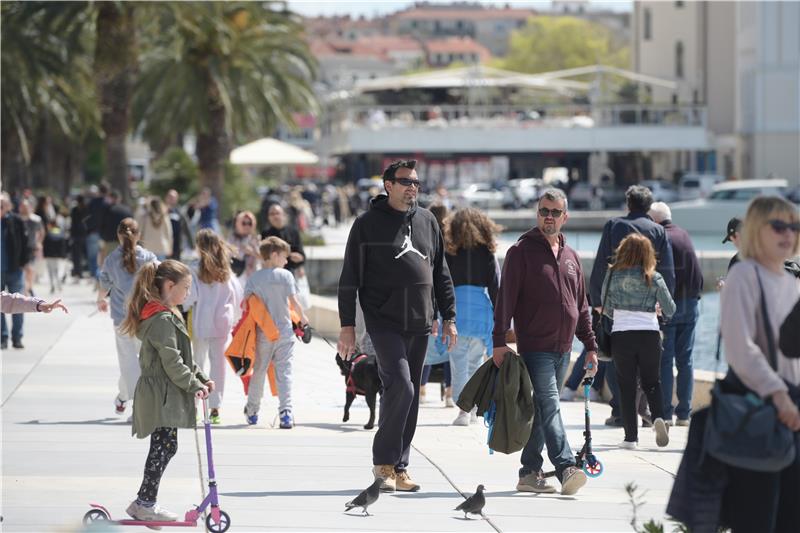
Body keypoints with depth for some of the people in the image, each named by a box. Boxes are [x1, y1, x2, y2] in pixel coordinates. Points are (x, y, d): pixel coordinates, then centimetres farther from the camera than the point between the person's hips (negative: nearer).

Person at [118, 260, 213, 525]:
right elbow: (172, 363, -20)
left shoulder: (166, 315, 17)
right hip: (162, 396, -10)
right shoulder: (163, 320, -17)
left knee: (162, 448, 12)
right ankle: (145, 504, -2)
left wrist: (202, 378, 12)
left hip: (162, 396, 10)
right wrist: (195, 386, -15)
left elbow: (183, 356, 20)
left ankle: (145, 502, 16)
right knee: (164, 448, -6)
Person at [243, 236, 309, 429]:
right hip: (284, 330, -2)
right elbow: (294, 302, -8)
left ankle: (252, 411, 24)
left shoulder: (253, 279, 0)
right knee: (285, 372, -1)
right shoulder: (285, 275, -6)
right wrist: (302, 318, 9)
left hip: (262, 333, 2)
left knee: (258, 371, 14)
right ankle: (285, 412, -11)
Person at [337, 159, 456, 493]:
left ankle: (399, 466, 13)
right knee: (400, 385, -18)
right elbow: (350, 278, -1)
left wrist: (448, 317, 14)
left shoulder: (427, 222, 13)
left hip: (420, 325, 5)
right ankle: (384, 461, -6)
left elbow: (441, 273, 19)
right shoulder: (368, 224, -1)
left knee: (410, 396, 7)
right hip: (384, 322, -5)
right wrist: (347, 325, -6)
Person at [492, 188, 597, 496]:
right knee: (549, 408, -16)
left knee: (541, 412, 8)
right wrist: (499, 341, -13)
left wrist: (590, 346, 17)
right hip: (535, 346, -6)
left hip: (563, 349, 6)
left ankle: (530, 473, 12)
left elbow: (581, 306, 22)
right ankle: (566, 468, -27)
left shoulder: (570, 257, 17)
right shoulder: (522, 251, -1)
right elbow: (506, 298, -6)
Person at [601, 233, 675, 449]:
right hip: (649, 333, 0)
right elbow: (670, 309, 2)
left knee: (627, 385, 7)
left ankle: (631, 436, 5)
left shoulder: (613, 275, 0)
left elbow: (605, 307, 9)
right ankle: (658, 417, -11)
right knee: (652, 382, 15)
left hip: (621, 333, 0)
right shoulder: (653, 278, -1)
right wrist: (659, 311, 25)